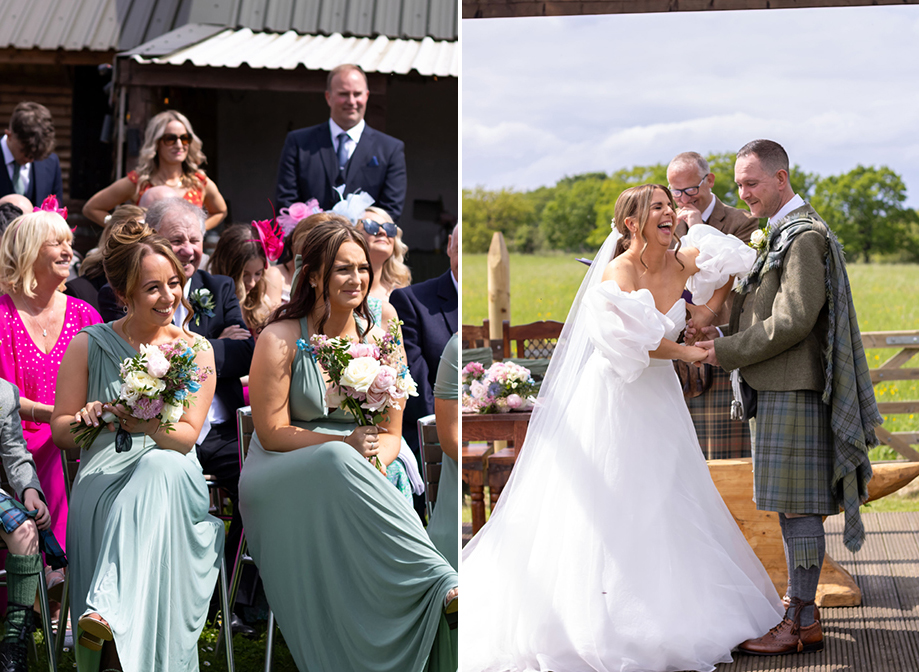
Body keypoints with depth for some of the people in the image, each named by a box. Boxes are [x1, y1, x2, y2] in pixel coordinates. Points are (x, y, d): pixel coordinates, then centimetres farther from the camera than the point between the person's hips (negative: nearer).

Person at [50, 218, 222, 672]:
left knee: (161, 469, -37)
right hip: (104, 478, -1)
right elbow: (60, 430, 11)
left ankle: (107, 614, -51)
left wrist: (150, 426, -23)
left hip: (175, 479, 1)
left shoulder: (196, 350, 10)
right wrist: (87, 419, -14)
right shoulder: (88, 346, 8)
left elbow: (188, 435, 1)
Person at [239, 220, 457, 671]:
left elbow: (390, 435, 9)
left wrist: (373, 462, -15)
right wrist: (347, 445, -19)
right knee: (335, 461, -38)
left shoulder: (378, 341, 8)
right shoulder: (280, 340, -4)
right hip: (280, 477, -3)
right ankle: (441, 578, -45)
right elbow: (272, 433, -7)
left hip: (343, 481, 3)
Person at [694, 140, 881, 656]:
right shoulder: (777, 234, 18)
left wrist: (726, 351, -14)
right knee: (792, 506, 14)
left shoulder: (805, 236, -13)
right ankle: (800, 602, 22)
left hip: (795, 391, -10)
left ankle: (802, 624, -5)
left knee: (798, 506, -8)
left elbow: (793, 321, -20)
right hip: (776, 388, 10)